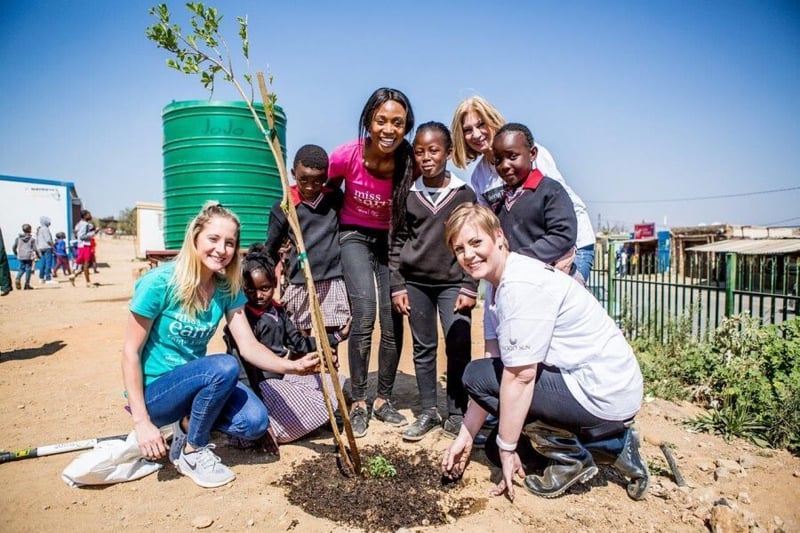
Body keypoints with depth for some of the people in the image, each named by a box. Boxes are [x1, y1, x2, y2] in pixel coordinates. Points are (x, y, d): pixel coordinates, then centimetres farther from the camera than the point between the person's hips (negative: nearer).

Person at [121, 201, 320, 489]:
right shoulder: (160, 283, -21)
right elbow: (131, 352, -16)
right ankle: (192, 451, -8)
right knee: (225, 366, -31)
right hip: (154, 390, -5)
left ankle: (187, 424, 9)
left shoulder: (227, 288, -5)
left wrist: (293, 366, -27)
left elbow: (249, 347, -9)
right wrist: (142, 422, -18)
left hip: (194, 380, 5)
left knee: (255, 422, -18)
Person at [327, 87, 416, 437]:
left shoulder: (411, 162, -21)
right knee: (364, 316, -16)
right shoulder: (347, 156, -22)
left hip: (392, 240, 2)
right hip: (356, 236, -1)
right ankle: (357, 403, 0)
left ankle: (383, 400, 17)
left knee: (394, 323, -1)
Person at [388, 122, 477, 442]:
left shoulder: (464, 194, 1)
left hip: (453, 283, -2)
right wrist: (397, 286, 1)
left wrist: (469, 288, -5)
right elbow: (396, 243, 6)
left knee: (459, 349, -7)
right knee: (423, 349, 9)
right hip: (415, 283, 2)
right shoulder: (407, 195, 5)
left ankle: (456, 415, 8)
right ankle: (428, 412, 21)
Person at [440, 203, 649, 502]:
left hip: (602, 394, -10)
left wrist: (506, 450, -11)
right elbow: (493, 373, 8)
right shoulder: (499, 287, 8)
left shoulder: (521, 286, -22)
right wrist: (465, 437, 7)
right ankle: (613, 446, 18)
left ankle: (570, 459, 2)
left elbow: (519, 378, -22)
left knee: (476, 374, -11)